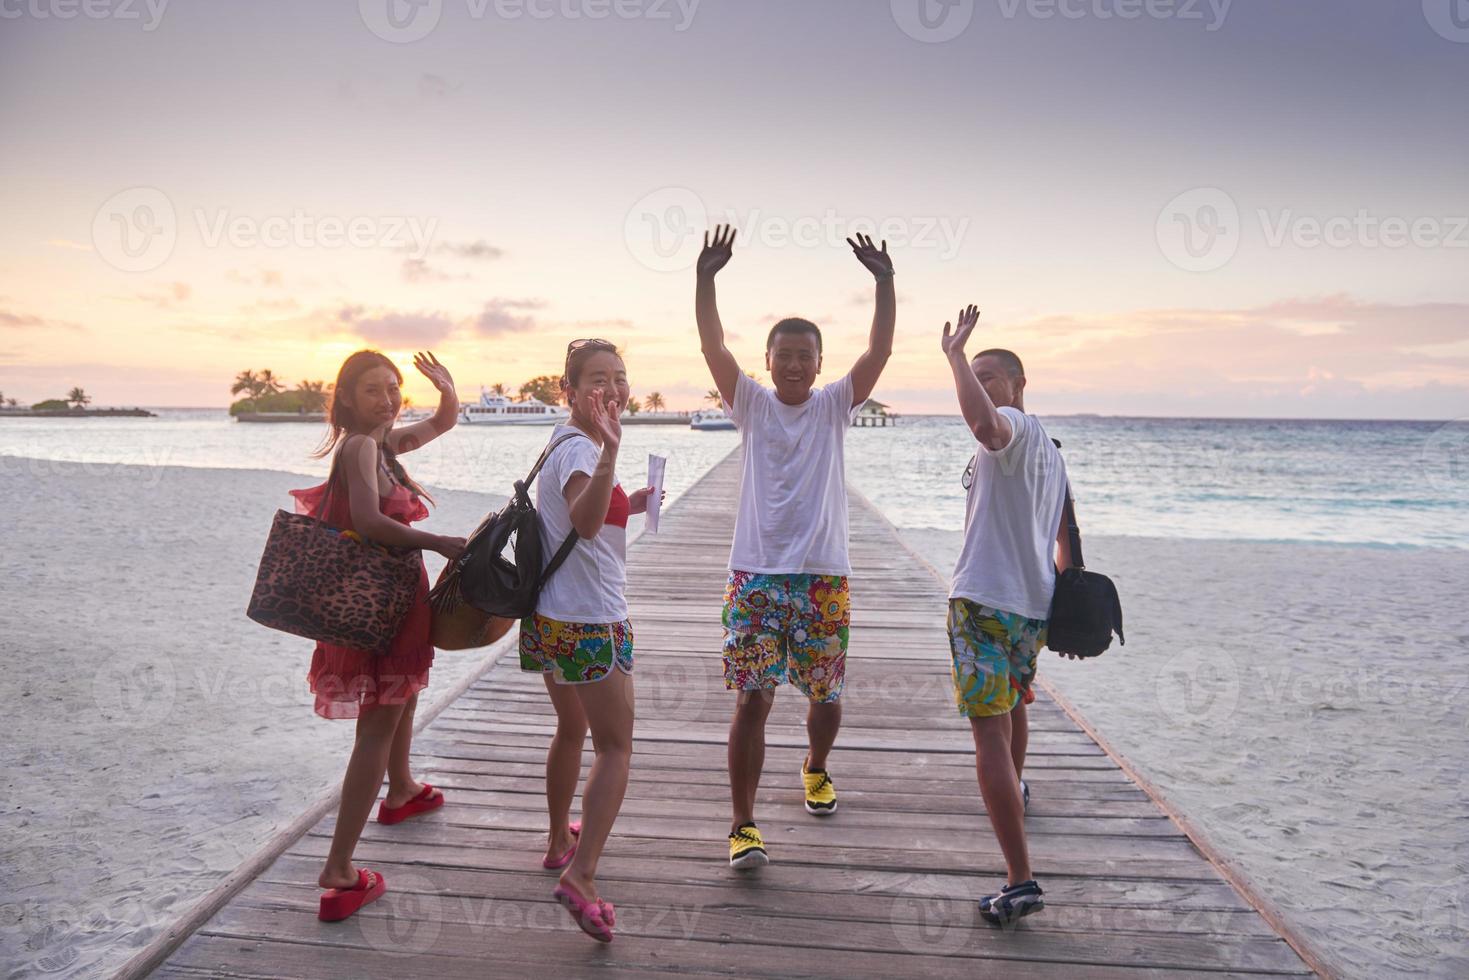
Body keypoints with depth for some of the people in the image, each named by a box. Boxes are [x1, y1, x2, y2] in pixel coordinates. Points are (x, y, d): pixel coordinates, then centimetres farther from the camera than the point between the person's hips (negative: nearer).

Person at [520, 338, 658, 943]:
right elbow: (584, 522, -40)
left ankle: (560, 840, 40)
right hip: (591, 621, -10)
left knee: (571, 730, 25)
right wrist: (610, 451, -52)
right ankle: (580, 875, -9)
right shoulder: (579, 446, -19)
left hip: (553, 618, 10)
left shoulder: (564, 443, 12)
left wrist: (627, 507, 14)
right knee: (615, 747, -2)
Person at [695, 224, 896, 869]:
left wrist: (884, 281, -16)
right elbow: (713, 346, -7)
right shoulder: (752, 404, 5)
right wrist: (706, 277, -19)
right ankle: (743, 824, 3)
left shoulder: (835, 405, 6)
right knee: (752, 700, -5)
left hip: (823, 576, 1)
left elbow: (879, 350, -5)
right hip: (755, 575, -1)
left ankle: (815, 769, 43)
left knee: (825, 697, 13)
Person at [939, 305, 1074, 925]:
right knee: (1014, 699, 33)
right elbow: (1065, 540, 26)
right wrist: (1059, 592, 36)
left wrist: (955, 354, -28)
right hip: (1033, 606, 10)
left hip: (985, 601, -10)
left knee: (990, 733, -10)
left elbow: (984, 424, -39)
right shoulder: (1048, 450, 18)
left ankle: (1021, 883, -14)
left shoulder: (1015, 427, -11)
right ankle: (1014, 790, 60)